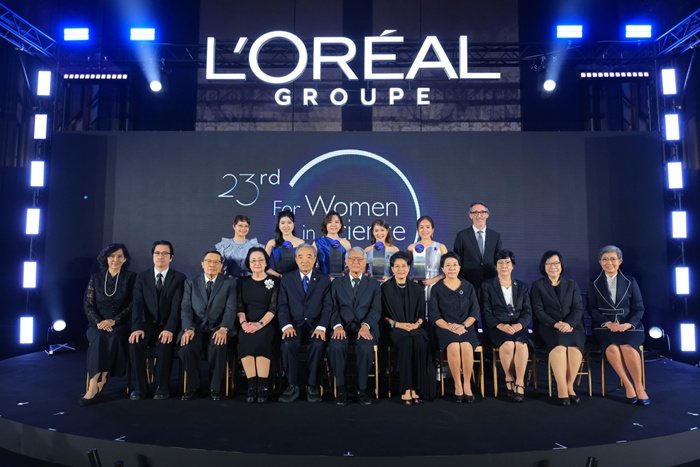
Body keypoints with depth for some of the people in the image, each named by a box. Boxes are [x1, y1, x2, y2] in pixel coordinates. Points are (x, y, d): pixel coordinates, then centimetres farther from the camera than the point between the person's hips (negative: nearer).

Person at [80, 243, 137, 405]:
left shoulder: (131, 277, 4)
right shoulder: (96, 278, 11)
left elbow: (133, 305, -3)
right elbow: (87, 304, 5)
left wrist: (113, 321, -15)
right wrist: (99, 322, -12)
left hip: (120, 324, -2)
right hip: (97, 324, 2)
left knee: (114, 337, -35)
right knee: (99, 338, -33)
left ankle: (95, 384, -29)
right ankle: (100, 380, -29)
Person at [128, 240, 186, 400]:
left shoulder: (179, 278, -1)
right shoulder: (142, 277, 7)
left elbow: (177, 306, -12)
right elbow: (137, 304, -5)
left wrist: (169, 329, -27)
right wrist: (137, 327, -22)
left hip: (168, 326, -2)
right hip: (148, 324, 2)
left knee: (164, 344, -32)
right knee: (135, 342, -28)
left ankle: (163, 386, -13)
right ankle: (141, 386, -11)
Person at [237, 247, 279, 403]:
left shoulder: (274, 281, 5)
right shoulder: (243, 282, 15)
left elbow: (273, 307, -4)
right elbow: (239, 306, 7)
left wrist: (260, 324, -18)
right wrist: (243, 322, -13)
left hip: (266, 324, -2)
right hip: (248, 325, 2)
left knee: (260, 340, -33)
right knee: (244, 340, -30)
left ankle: (263, 386, -24)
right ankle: (251, 386, -22)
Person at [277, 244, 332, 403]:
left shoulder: (324, 279, 9)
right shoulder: (286, 279, 11)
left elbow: (328, 306, 0)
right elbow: (282, 306, 2)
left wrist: (321, 327, -18)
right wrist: (287, 325, -17)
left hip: (315, 325, -1)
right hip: (294, 324, 1)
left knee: (318, 344, -33)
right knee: (288, 344, -31)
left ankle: (312, 386, -15)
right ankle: (293, 385, -14)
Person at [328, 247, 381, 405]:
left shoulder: (373, 284, 14)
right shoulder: (337, 283, 16)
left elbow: (376, 310, 2)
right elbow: (334, 308, 5)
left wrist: (365, 325, -18)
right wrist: (337, 326, -16)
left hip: (366, 327, 0)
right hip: (343, 327, 1)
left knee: (366, 347, -34)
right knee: (335, 345, -33)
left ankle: (362, 389, -15)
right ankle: (341, 389, -17)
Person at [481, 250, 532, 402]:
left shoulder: (522, 287, 17)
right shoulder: (487, 286, 9)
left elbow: (528, 312, 8)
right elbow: (486, 313, 0)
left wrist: (519, 324, -13)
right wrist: (501, 325, -16)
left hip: (518, 326, 2)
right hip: (496, 327, -2)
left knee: (521, 344, -32)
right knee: (508, 344, -33)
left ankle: (520, 383, -24)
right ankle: (509, 379, -12)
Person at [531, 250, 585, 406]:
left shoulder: (571, 284, 17)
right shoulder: (538, 285, 10)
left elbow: (578, 308, 5)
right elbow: (538, 311, 0)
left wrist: (568, 323, -15)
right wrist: (555, 324, -17)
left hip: (571, 326, 2)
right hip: (548, 326, -2)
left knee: (575, 345, -32)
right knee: (559, 344, -34)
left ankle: (569, 386, -21)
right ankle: (562, 389, -29)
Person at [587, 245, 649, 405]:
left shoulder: (630, 281, 11)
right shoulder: (594, 284, 10)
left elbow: (639, 308, 5)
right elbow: (592, 309, 4)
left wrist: (628, 324, -13)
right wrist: (608, 323, -14)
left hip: (629, 325, 0)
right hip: (604, 326, 0)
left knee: (628, 347, -32)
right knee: (612, 347, -33)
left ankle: (639, 386, -17)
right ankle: (628, 385, -22)